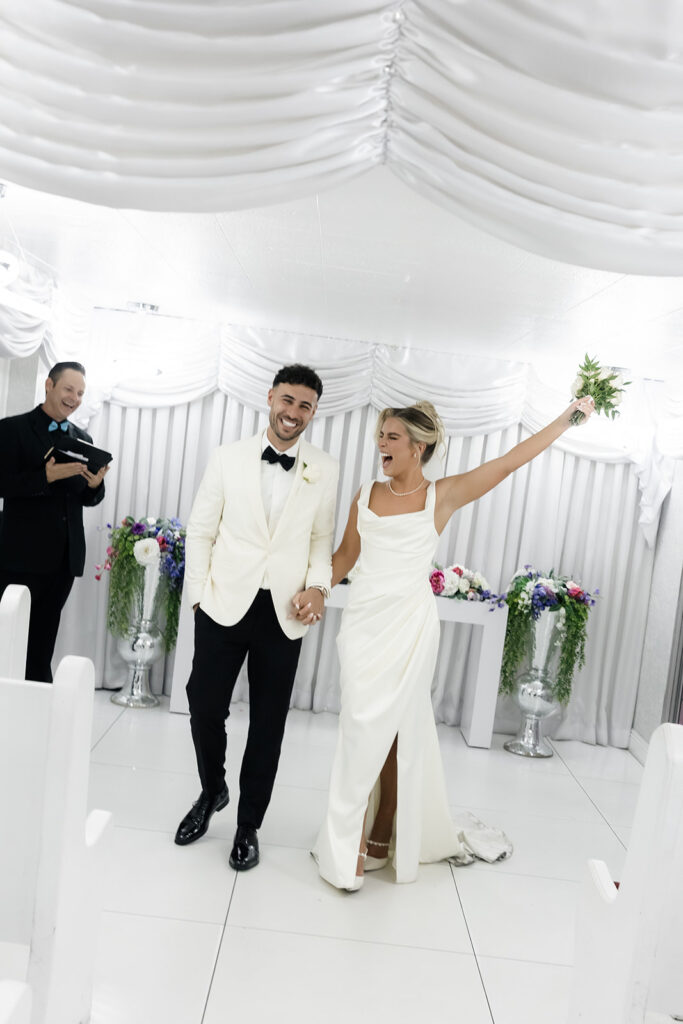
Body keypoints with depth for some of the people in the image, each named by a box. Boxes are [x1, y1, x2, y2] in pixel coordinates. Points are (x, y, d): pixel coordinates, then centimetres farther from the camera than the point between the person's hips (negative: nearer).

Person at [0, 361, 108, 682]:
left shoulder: (83, 439, 13)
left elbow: (87, 499, 12)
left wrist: (96, 484, -9)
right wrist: (47, 476, -24)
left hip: (65, 557, 5)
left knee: (43, 642, 12)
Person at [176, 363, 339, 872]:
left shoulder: (325, 470, 2)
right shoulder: (228, 457, 1)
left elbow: (322, 539, 7)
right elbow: (202, 530, 4)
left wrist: (318, 586, -9)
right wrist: (199, 593, -1)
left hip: (284, 614, 0)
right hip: (225, 606, 0)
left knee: (268, 724, 10)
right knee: (205, 709, 8)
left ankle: (249, 824, 30)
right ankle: (212, 792, 39)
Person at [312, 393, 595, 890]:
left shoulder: (442, 495, 0)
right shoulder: (366, 494, 9)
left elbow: (511, 461, 1)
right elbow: (345, 556, 16)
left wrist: (568, 416, 4)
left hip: (411, 627, -2)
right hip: (365, 621, 2)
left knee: (400, 731, 5)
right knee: (365, 730, 1)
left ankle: (383, 836, 21)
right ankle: (351, 843, 13)